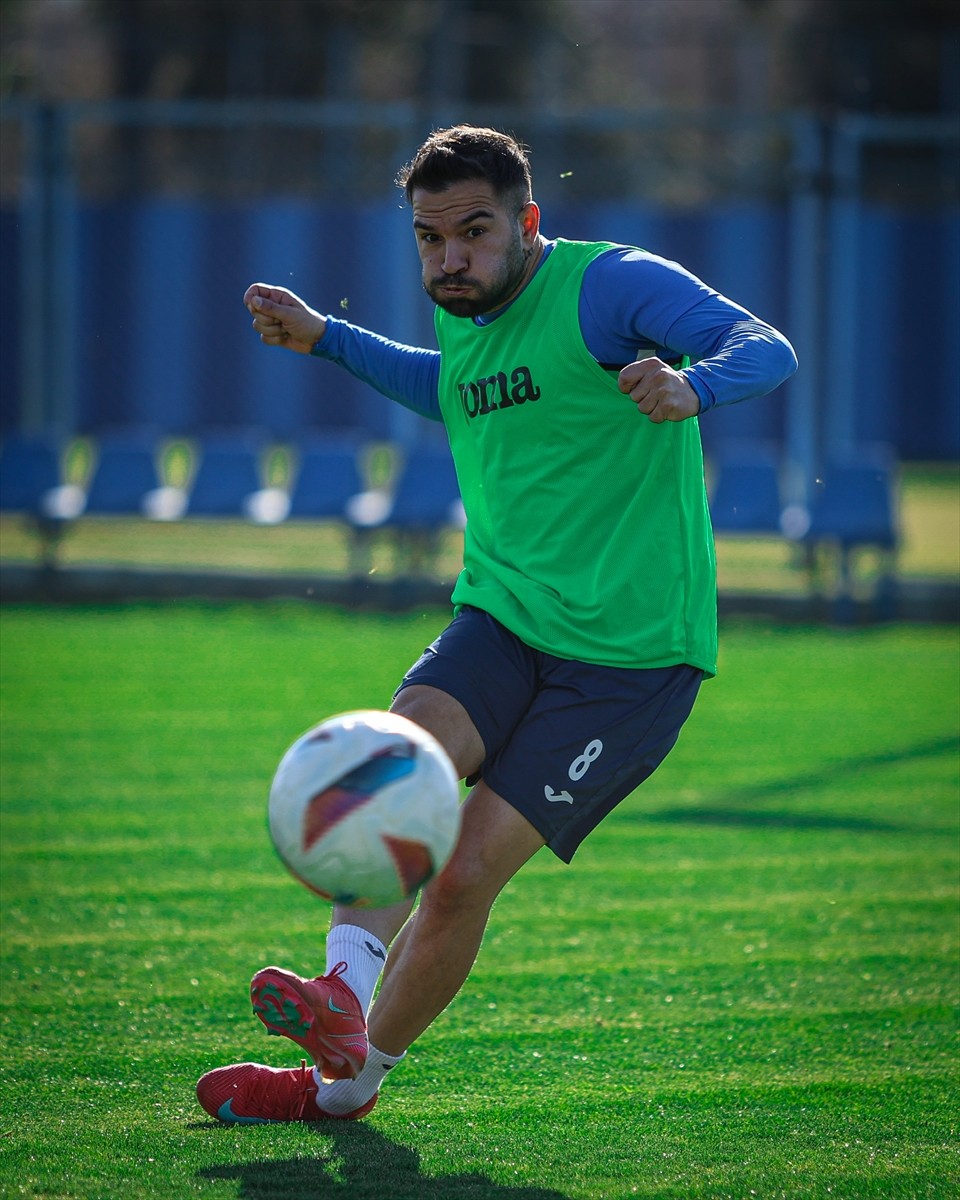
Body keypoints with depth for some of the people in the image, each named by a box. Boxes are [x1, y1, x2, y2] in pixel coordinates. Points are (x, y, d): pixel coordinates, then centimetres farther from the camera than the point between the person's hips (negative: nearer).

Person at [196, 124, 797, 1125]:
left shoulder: (610, 286, -12)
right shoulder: (469, 321, 12)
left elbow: (765, 350, -23)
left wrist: (690, 386, -44)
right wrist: (326, 340, 34)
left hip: (631, 655, -6)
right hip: (501, 619, 6)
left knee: (464, 874, -13)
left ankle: (351, 1078, 3)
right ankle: (344, 996, -37)